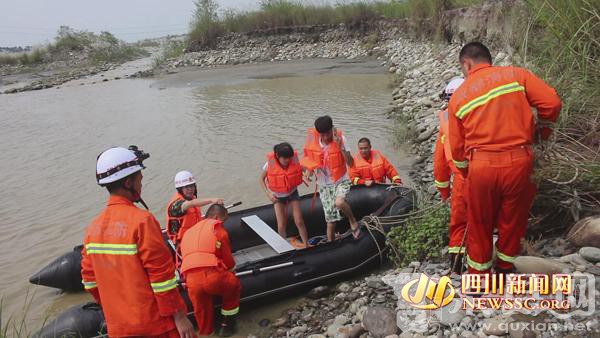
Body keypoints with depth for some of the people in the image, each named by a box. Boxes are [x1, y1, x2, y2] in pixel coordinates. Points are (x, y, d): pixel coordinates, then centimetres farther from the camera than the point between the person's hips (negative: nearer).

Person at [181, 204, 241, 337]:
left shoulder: (188, 233, 29)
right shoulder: (216, 227, 12)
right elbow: (227, 257, 11)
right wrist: (231, 269, 34)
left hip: (192, 281, 5)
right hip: (212, 276, -4)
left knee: (203, 312, 24)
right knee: (234, 285, 26)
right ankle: (226, 325, 30)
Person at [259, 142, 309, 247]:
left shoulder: (295, 160, -21)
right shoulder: (270, 163, -22)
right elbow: (262, 179, -8)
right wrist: (268, 193, -17)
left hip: (292, 192, 1)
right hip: (277, 196, 0)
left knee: (299, 221, -1)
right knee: (281, 226, -3)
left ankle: (306, 246, 17)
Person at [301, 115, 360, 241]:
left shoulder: (340, 138, -15)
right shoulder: (313, 141, -9)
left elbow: (350, 163, -19)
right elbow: (310, 159, 9)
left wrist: (340, 147, -30)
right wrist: (310, 170, -11)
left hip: (341, 181, -2)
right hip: (324, 184, 3)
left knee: (339, 202, -34)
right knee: (330, 219, 6)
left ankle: (353, 221, -5)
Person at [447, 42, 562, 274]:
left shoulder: (458, 96, 6)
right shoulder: (516, 75, 4)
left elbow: (457, 147, 8)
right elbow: (551, 102, -5)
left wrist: (467, 174, 24)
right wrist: (544, 129, 15)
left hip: (481, 166, 0)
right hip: (518, 161, 0)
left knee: (480, 225, 17)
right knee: (512, 221, 19)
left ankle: (479, 278, 31)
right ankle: (504, 270, 38)